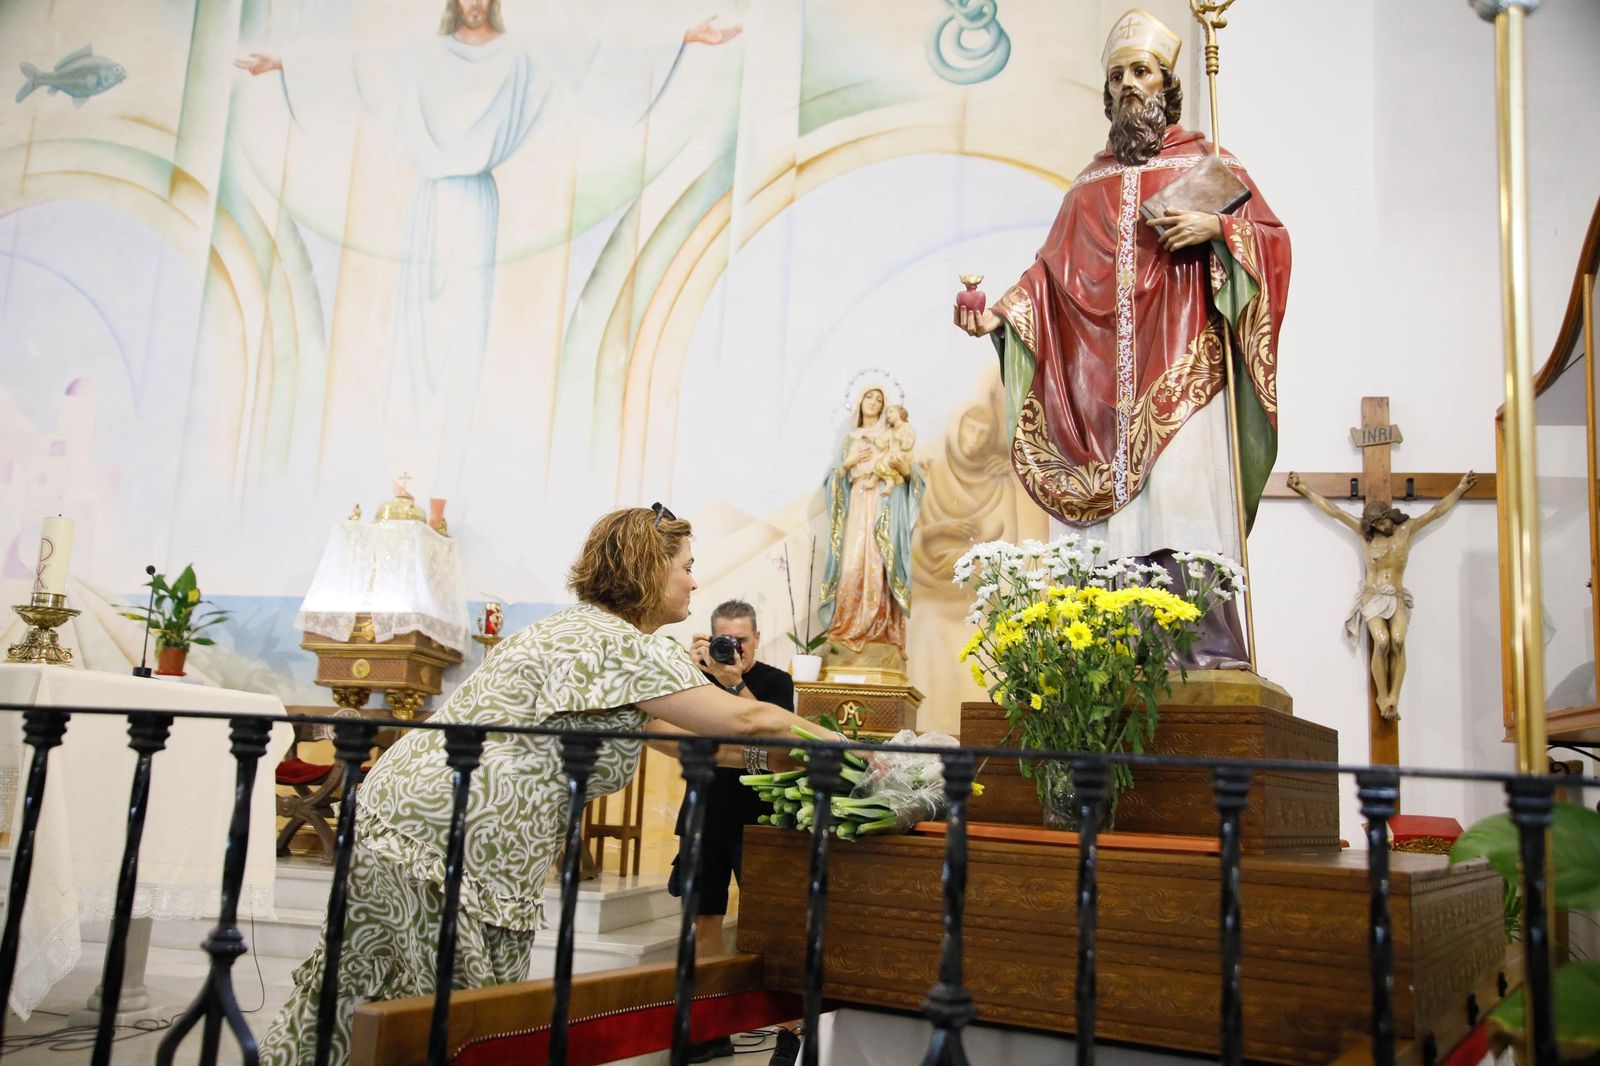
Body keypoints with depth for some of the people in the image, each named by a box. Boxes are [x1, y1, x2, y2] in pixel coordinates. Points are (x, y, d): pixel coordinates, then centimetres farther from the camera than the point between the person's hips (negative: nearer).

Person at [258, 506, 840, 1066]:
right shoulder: (622, 645, -15)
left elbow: (680, 733, 19)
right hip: (432, 843, -10)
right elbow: (743, 719, -19)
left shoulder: (587, 630, 17)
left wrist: (792, 757, 19)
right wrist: (842, 746, -5)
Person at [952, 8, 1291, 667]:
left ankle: (1211, 649, -18)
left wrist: (1218, 230, -13)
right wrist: (996, 315, 0)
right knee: (1115, 508, -4)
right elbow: (1052, 271, 15)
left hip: (1180, 372, -3)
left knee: (1181, 495, -18)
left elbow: (1274, 239, 6)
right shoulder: (1092, 183, 22)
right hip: (1105, 384, 4)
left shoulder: (1206, 163, 12)